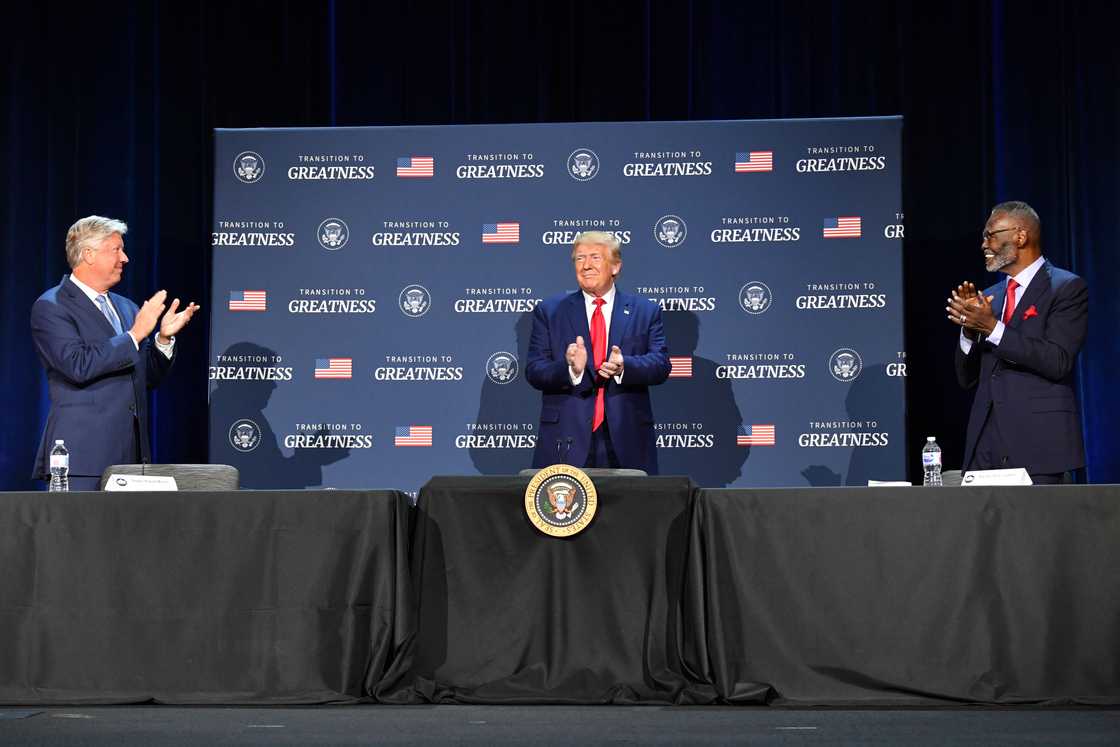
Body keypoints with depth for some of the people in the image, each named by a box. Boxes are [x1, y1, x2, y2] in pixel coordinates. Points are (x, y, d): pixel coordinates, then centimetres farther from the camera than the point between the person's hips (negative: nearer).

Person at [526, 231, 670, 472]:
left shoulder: (646, 311, 9)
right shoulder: (548, 311, 8)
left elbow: (661, 364, -1)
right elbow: (534, 371, 1)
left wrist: (624, 366, -22)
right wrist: (571, 369, -20)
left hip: (628, 440, 1)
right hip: (566, 442, 0)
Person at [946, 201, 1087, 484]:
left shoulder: (1067, 288, -1)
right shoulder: (989, 296, 17)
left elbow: (1058, 362, -14)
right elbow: (967, 378, 15)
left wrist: (993, 327, -17)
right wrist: (969, 329, -3)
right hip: (986, 445, 6)